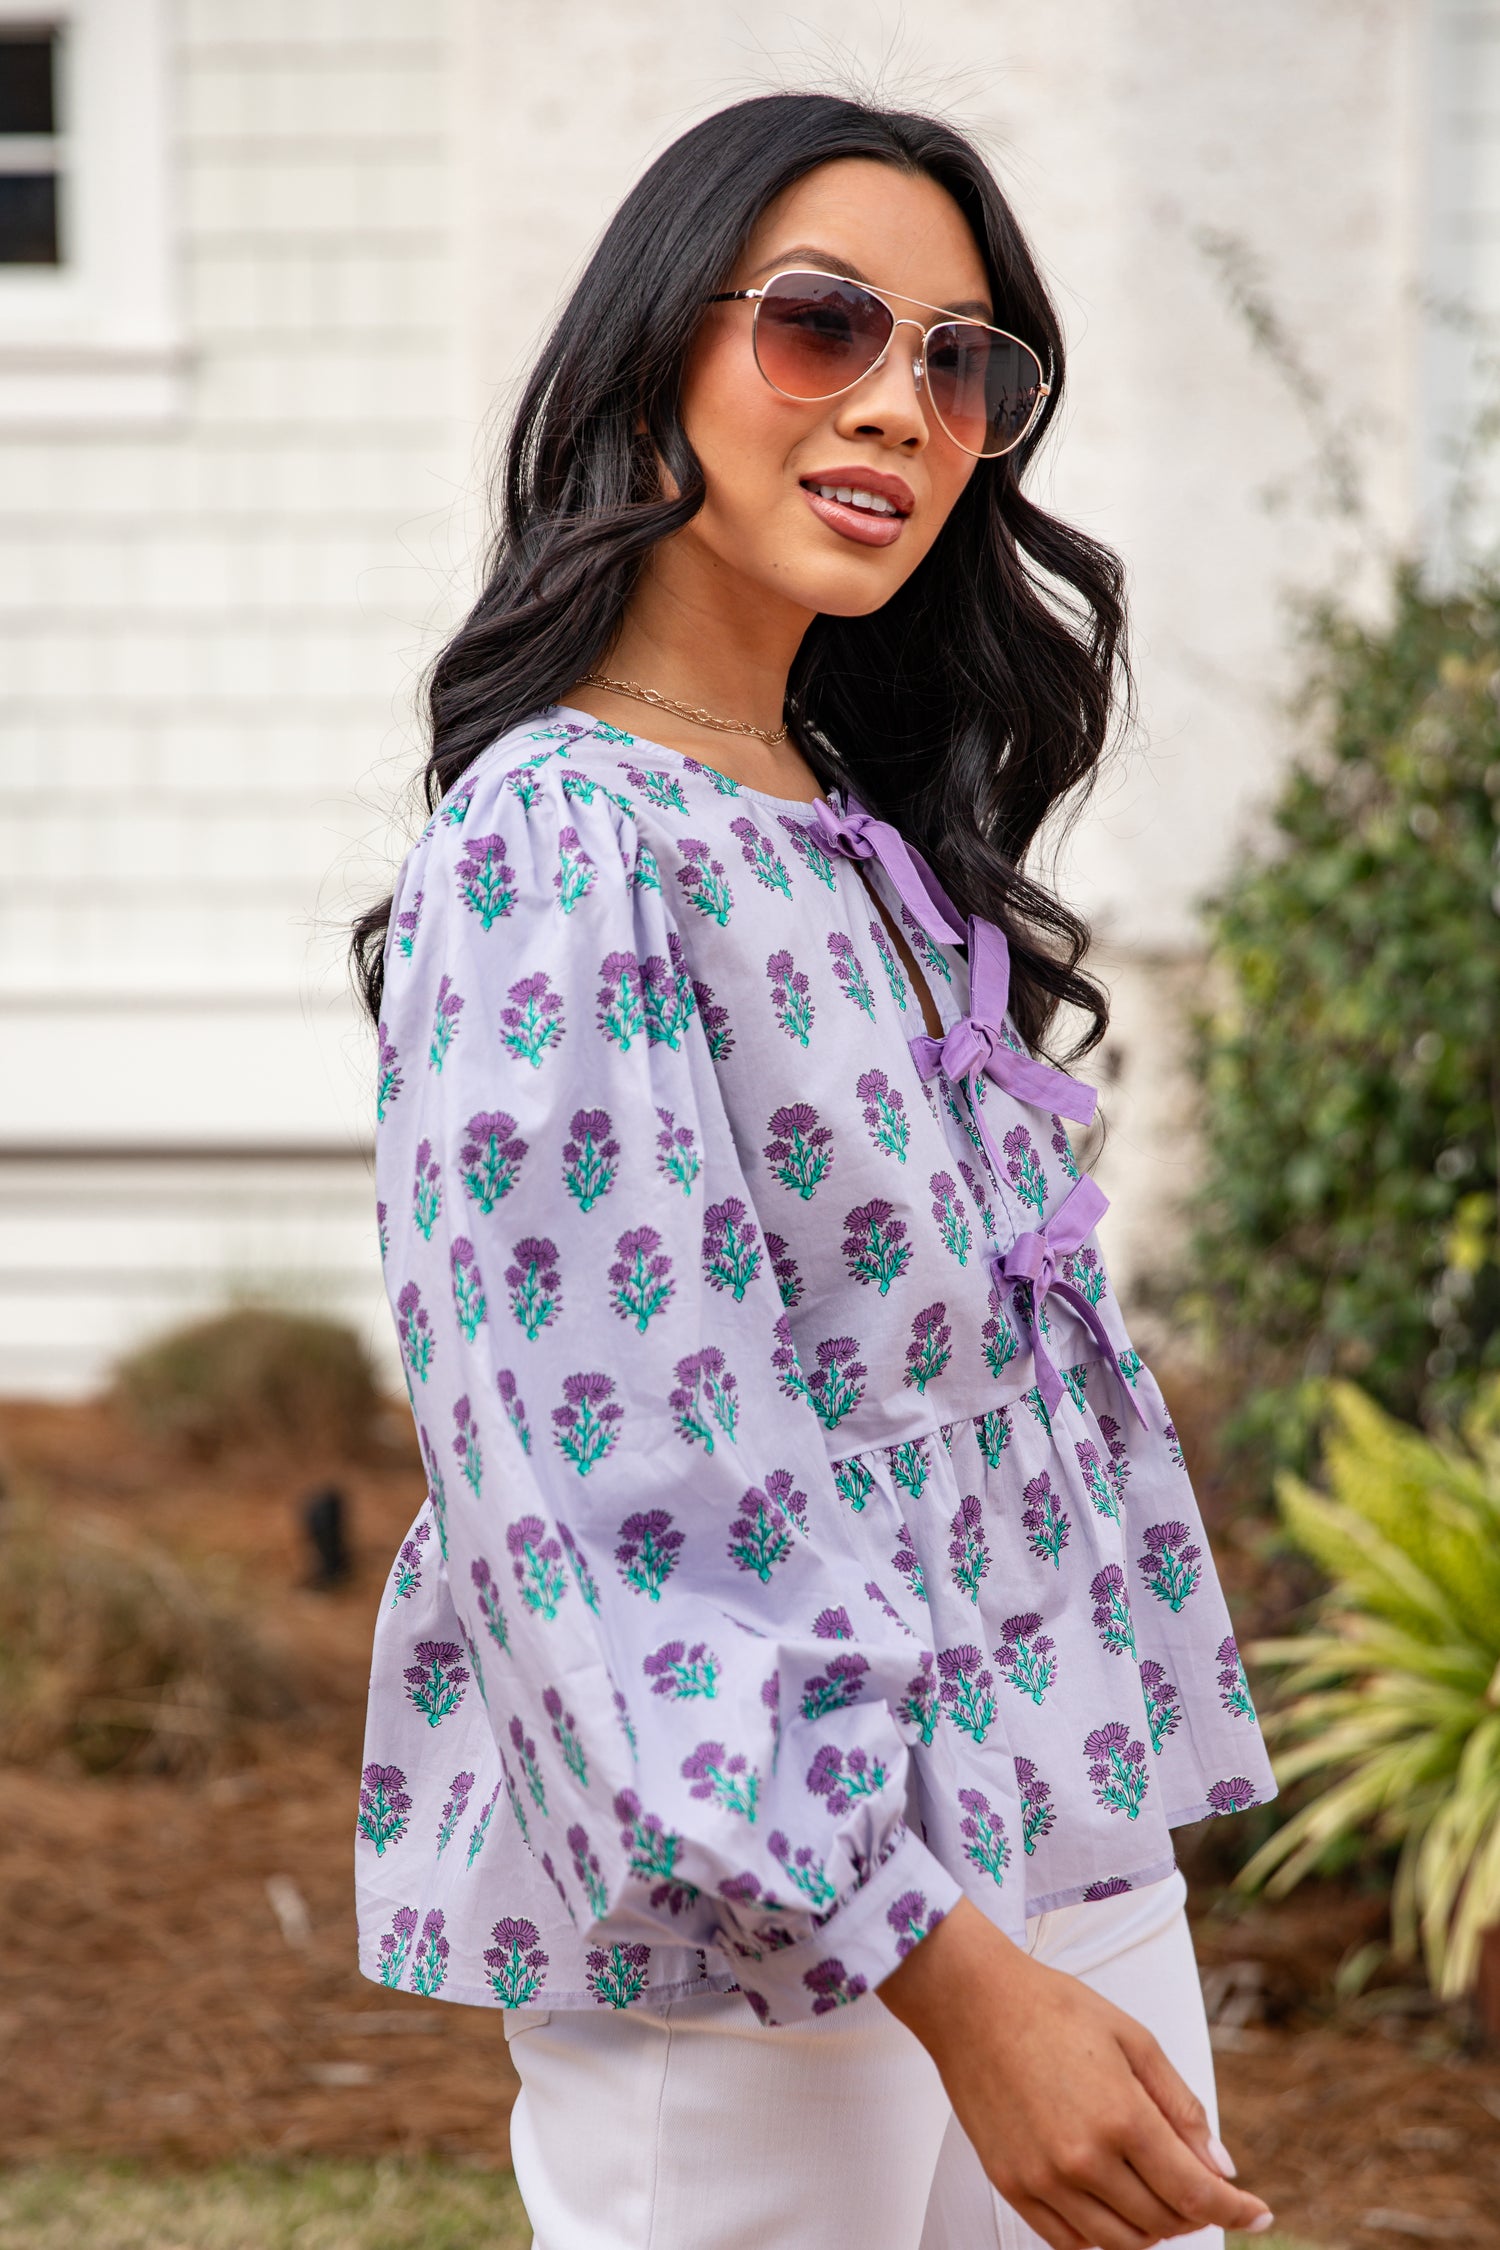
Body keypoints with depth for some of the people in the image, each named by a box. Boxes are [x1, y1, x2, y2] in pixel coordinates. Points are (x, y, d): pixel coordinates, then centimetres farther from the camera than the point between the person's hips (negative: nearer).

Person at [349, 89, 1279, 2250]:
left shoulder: (875, 851, 12)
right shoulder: (561, 846, -14)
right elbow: (593, 1502, -21)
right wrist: (953, 1981, -24)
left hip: (1077, 1860, 8)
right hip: (754, 1948, -8)